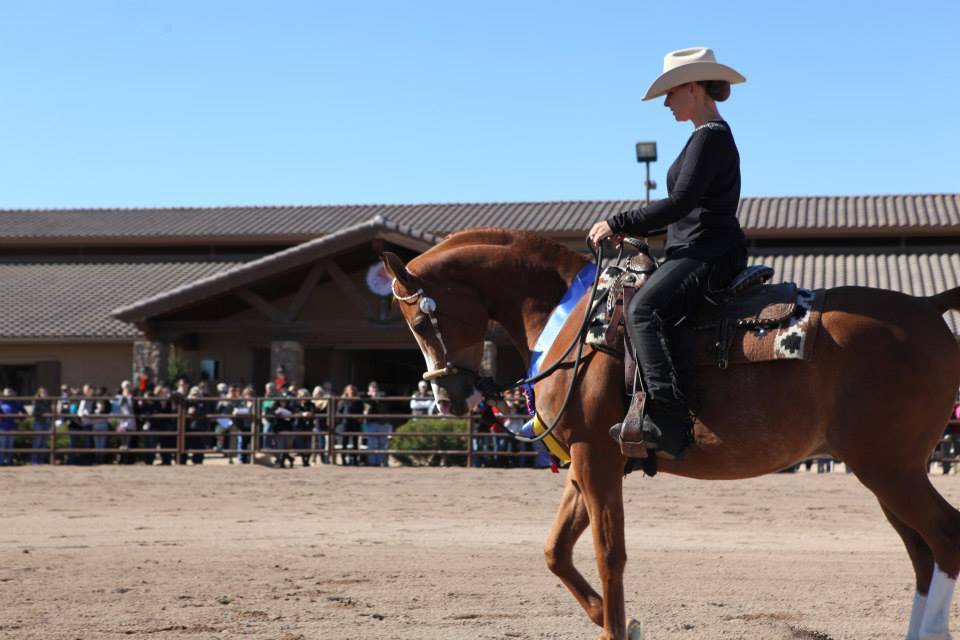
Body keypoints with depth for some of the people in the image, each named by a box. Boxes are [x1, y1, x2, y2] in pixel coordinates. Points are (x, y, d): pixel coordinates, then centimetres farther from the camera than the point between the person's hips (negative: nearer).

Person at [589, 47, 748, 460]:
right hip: (698, 252, 12)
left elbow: (681, 202, -21)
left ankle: (668, 421, -40)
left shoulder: (710, 137, -11)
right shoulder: (711, 136, 21)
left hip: (708, 254, -12)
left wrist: (619, 223, -16)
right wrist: (632, 230, 16)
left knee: (643, 310, -30)